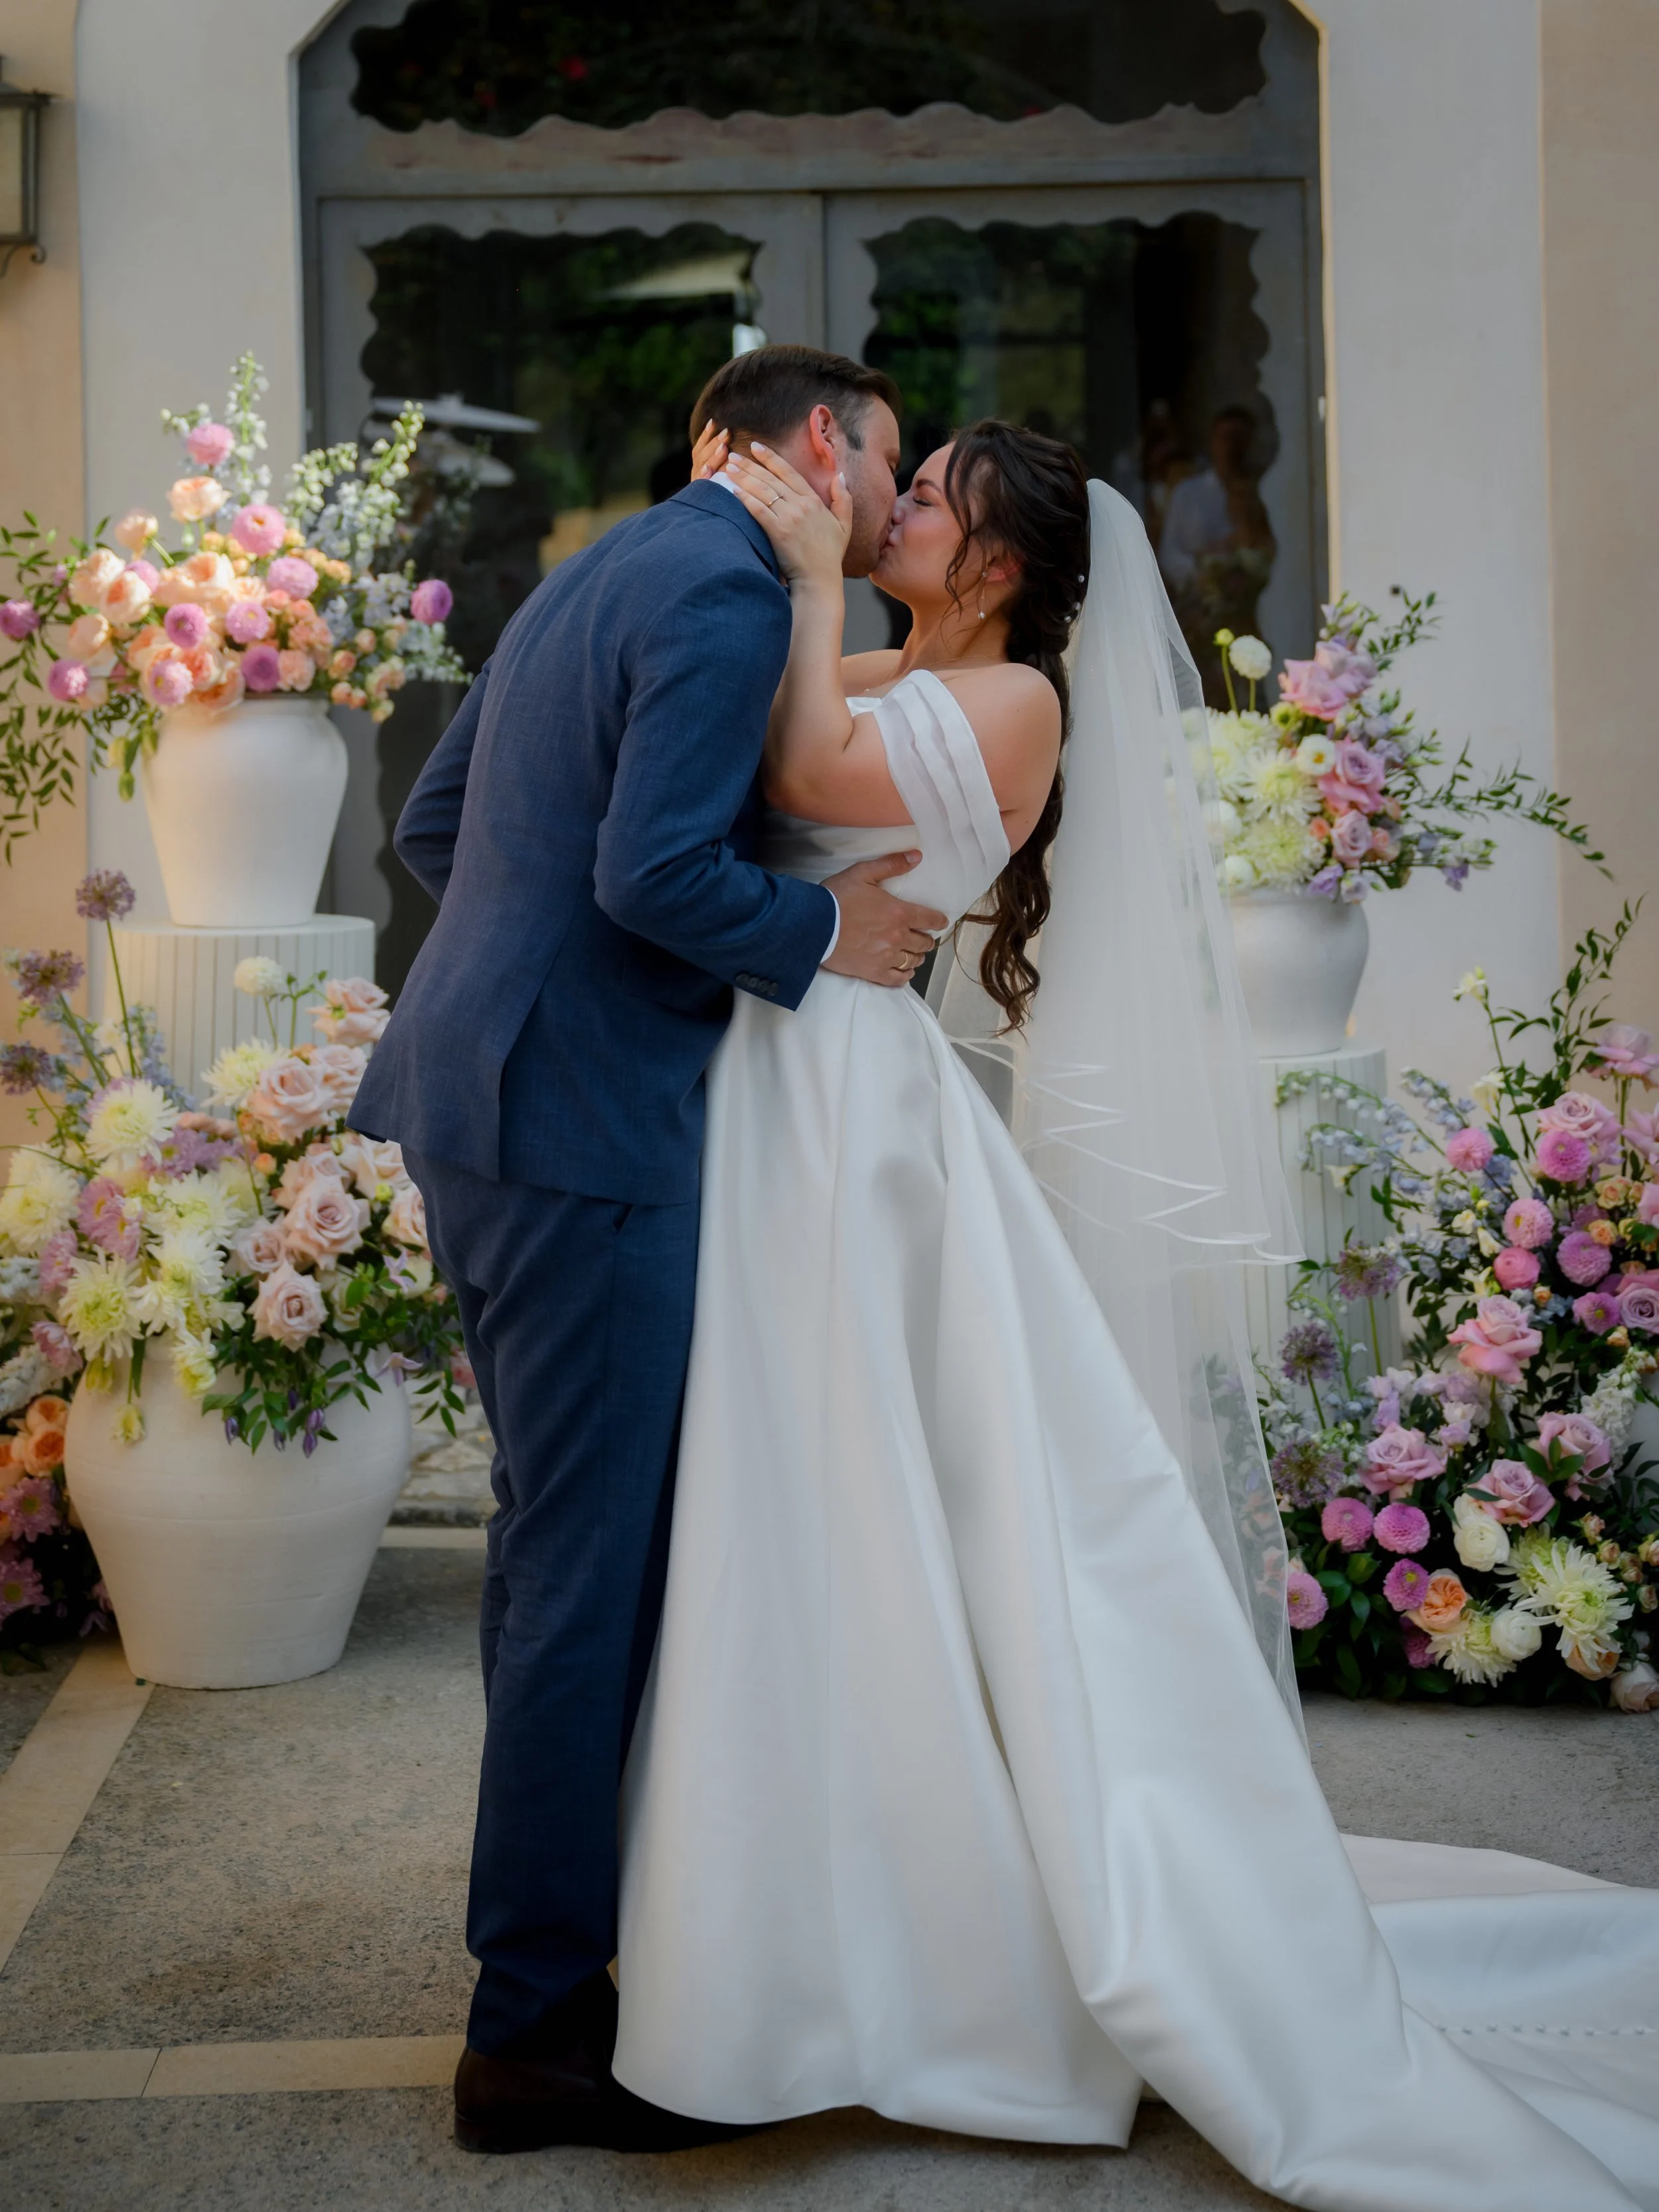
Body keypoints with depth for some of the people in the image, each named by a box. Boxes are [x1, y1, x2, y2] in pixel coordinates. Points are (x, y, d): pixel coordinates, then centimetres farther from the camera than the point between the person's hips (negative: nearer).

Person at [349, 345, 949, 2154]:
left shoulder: (603, 571, 19)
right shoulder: (728, 595, -11)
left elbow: (429, 826, 22)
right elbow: (657, 867, -22)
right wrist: (825, 934, -8)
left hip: (486, 1098, 11)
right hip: (585, 1121, -11)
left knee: (557, 1543, 17)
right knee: (590, 1565, -4)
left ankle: (546, 1956, 28)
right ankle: (535, 2033, 5)